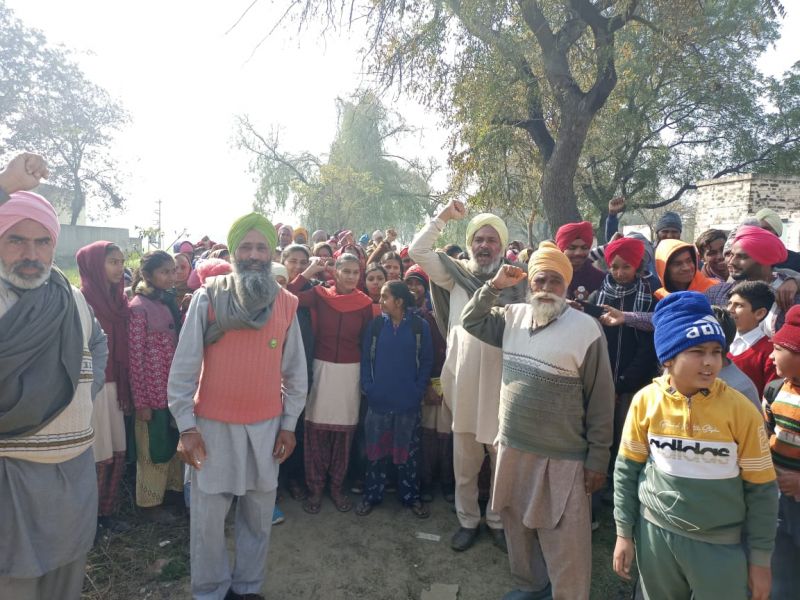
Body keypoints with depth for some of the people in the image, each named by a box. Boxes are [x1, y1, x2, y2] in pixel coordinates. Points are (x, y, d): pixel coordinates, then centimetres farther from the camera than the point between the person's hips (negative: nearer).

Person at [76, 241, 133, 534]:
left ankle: (106, 511, 26)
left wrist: (126, 388, 12)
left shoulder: (119, 299, 9)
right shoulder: (81, 300, -12)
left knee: (117, 452, 11)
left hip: (115, 386, 7)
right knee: (96, 455, 1)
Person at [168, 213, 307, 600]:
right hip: (213, 423, -2)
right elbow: (184, 365, -5)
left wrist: (289, 424, 5)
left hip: (266, 425, 2)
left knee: (259, 514, 14)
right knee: (208, 517, 9)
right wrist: (185, 426, -8)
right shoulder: (208, 296, -6)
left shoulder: (285, 303, 1)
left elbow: (295, 371, 6)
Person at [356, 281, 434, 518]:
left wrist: (419, 389, -8)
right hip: (379, 399, 1)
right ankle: (371, 495, 25)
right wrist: (368, 387, -7)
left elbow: (426, 361, -2)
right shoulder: (376, 324, -1)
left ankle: (411, 496, 26)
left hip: (408, 401, -1)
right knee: (377, 449, 12)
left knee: (408, 450, 11)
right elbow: (365, 358, 1)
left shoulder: (420, 326, -5)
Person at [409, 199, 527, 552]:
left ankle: (498, 520, 33)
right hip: (464, 382, 1)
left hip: (503, 382, -1)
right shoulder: (456, 275, 7)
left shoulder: (517, 280, 2)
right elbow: (417, 252, 1)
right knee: (465, 463, 14)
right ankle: (467, 520, 33)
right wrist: (443, 217, -1)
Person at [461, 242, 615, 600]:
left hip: (563, 459, -6)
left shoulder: (586, 329, -13)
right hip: (513, 450, 6)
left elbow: (600, 400, -10)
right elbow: (471, 320, 13)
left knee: (564, 545, 7)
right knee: (519, 529, 23)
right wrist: (495, 286, -1)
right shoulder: (513, 317, 3)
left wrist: (598, 459, -8)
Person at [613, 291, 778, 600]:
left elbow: (761, 488, -4)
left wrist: (760, 558, 0)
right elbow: (627, 469, 0)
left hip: (721, 544, -1)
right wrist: (624, 532, 3)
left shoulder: (741, 410, -14)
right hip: (655, 533, 2)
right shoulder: (645, 401, -10)